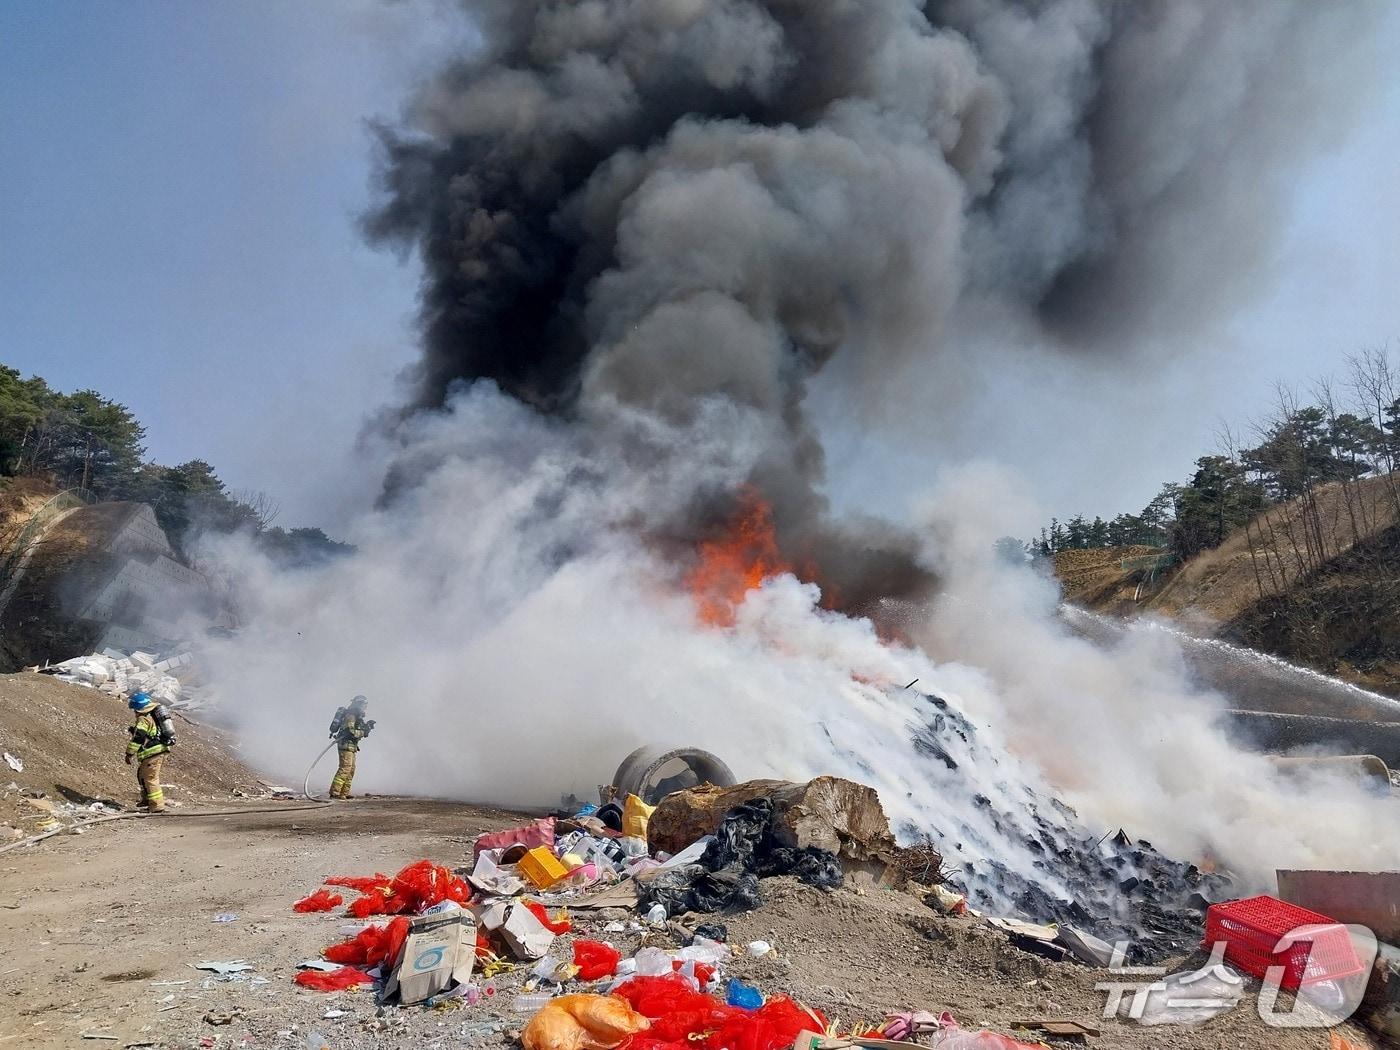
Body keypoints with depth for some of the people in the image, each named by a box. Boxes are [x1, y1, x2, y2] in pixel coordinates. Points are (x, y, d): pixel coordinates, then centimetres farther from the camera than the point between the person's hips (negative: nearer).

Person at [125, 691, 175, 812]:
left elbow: (137, 738, -20)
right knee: (142, 774, 25)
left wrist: (129, 753, -16)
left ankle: (158, 806, -3)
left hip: (153, 753, -10)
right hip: (161, 749, 10)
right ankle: (147, 799, 34)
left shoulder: (143, 719, -14)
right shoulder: (155, 713, 16)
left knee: (150, 778, -4)